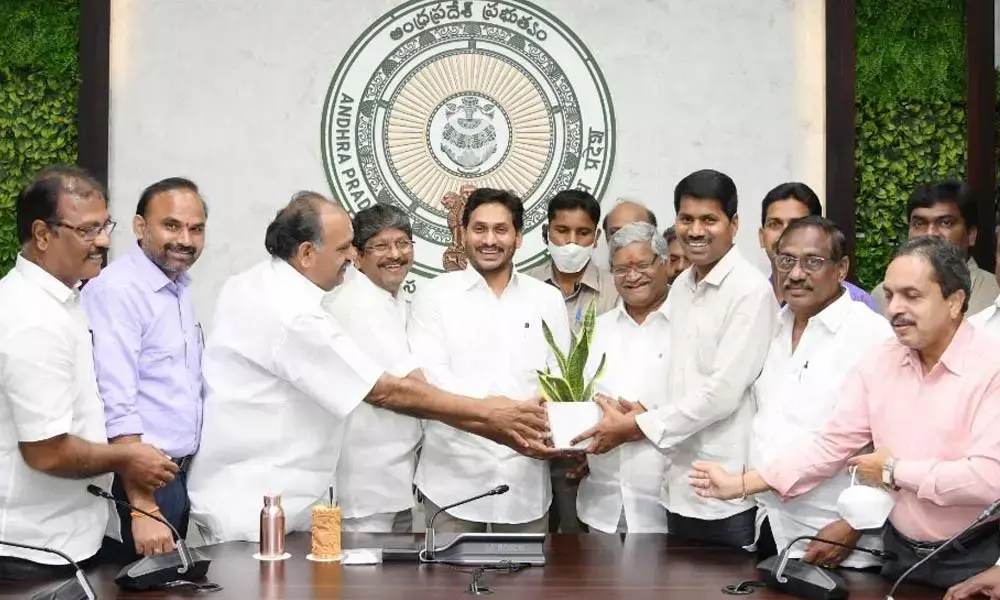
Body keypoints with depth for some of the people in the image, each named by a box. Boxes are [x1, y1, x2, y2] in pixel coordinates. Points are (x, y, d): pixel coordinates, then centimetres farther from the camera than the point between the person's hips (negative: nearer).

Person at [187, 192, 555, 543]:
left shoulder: (253, 285, 6)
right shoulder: (293, 315, -23)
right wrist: (486, 412, -15)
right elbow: (386, 391, -21)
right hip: (251, 504, -10)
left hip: (247, 488, 10)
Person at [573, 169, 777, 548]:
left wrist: (638, 426, -11)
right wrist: (642, 419, -3)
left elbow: (723, 392, -17)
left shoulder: (751, 291, -12)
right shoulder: (681, 288, 13)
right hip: (680, 486, 7)